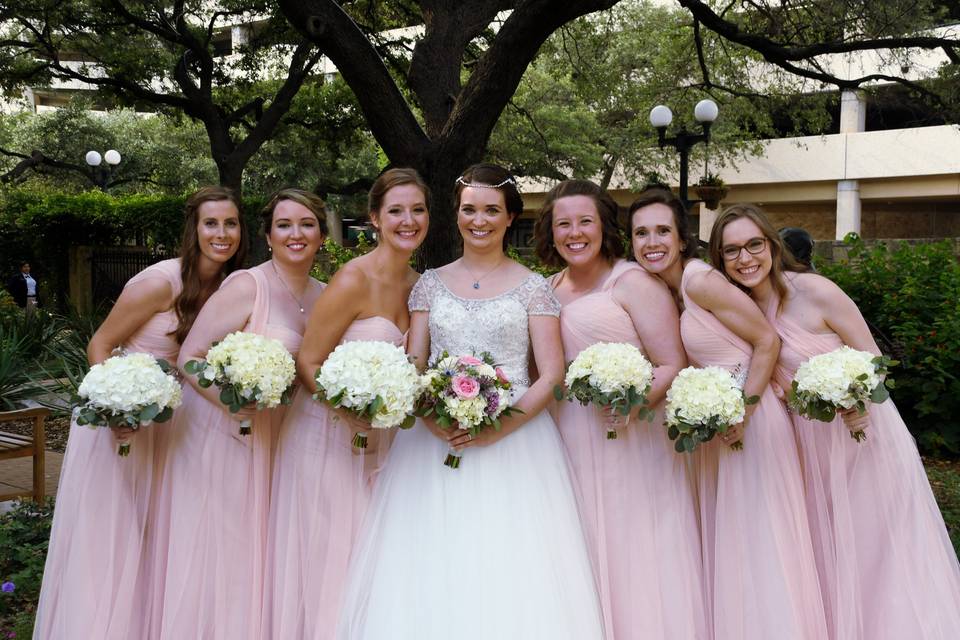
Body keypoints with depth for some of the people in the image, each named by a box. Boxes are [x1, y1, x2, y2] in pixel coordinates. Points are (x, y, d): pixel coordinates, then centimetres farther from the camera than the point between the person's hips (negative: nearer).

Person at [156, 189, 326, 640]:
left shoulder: (322, 295, 4)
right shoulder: (247, 286, -15)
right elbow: (188, 357, -17)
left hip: (274, 437, 6)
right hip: (220, 430, -6)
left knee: (252, 552, 13)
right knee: (214, 550, 3)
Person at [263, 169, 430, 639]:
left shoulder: (419, 284, 4)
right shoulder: (353, 280, -16)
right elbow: (308, 363, -15)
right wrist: (355, 413, -26)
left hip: (381, 440, 6)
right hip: (329, 435, -6)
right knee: (330, 558, 3)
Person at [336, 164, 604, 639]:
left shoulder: (532, 287, 3)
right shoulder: (431, 283, 11)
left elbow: (551, 374, -3)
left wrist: (502, 426, -16)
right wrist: (430, 417, -12)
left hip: (514, 437, -2)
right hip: (434, 437, 2)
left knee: (508, 566, -4)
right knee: (431, 571, 0)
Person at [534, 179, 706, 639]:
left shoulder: (632, 282, -7)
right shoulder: (550, 289, 10)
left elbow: (674, 366, -11)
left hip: (631, 444, -6)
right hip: (570, 445, 6)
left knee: (634, 561, 1)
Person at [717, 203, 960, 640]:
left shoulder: (815, 293, -18)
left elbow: (873, 360, -12)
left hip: (863, 437, -4)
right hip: (808, 445, 5)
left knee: (877, 551, 3)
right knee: (827, 555, 13)